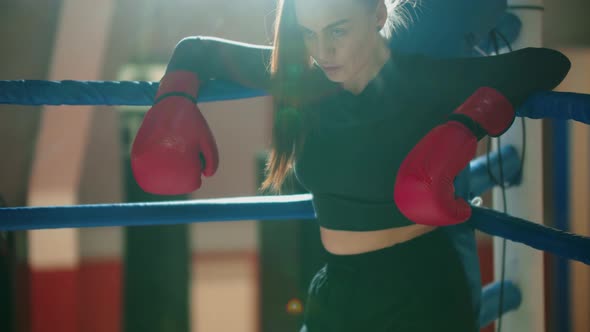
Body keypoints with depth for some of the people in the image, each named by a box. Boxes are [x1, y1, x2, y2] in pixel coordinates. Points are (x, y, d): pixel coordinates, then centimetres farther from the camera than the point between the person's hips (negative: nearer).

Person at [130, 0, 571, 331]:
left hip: (420, 295, -4)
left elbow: (547, 62, -18)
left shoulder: (429, 81, -14)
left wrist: (467, 124, -30)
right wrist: (175, 101, -10)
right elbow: (199, 50, 9)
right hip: (335, 292, 5)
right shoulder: (300, 80, -2)